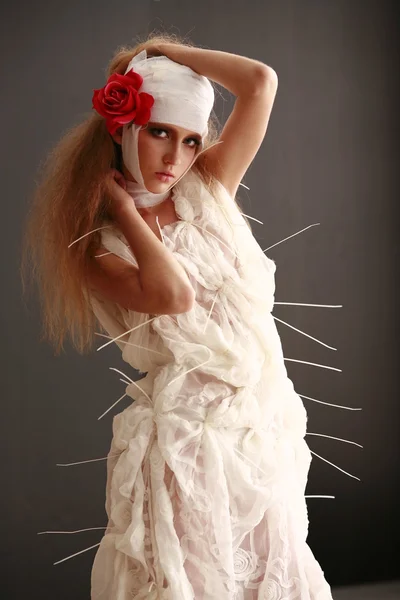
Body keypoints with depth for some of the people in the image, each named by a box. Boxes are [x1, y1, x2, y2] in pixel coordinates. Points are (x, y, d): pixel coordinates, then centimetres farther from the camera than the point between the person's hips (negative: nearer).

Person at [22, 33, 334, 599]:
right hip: (188, 434, -5)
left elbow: (261, 82, 0)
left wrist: (165, 50, 5)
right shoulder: (98, 249, -6)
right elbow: (173, 295, -25)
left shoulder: (208, 191, 6)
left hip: (265, 425, 5)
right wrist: (124, 208, -13)